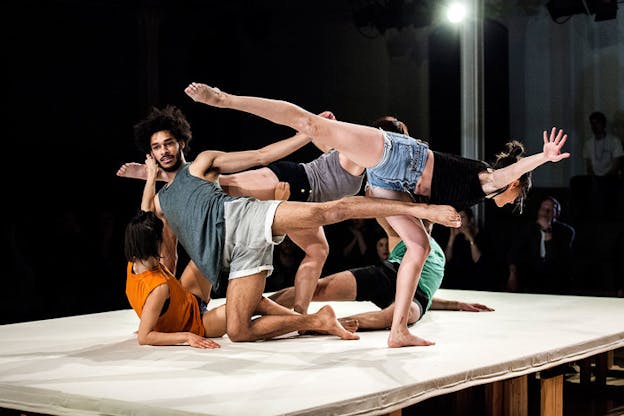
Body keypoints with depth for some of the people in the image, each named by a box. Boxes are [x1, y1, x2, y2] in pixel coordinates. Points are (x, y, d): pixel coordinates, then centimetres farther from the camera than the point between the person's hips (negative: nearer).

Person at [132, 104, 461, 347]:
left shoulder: (202, 163, 19)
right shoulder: (160, 202, 31)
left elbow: (262, 155, 14)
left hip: (245, 218, -4)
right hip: (239, 254, 5)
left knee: (330, 210, -30)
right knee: (237, 333, -12)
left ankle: (417, 208, -30)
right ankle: (317, 320, 1)